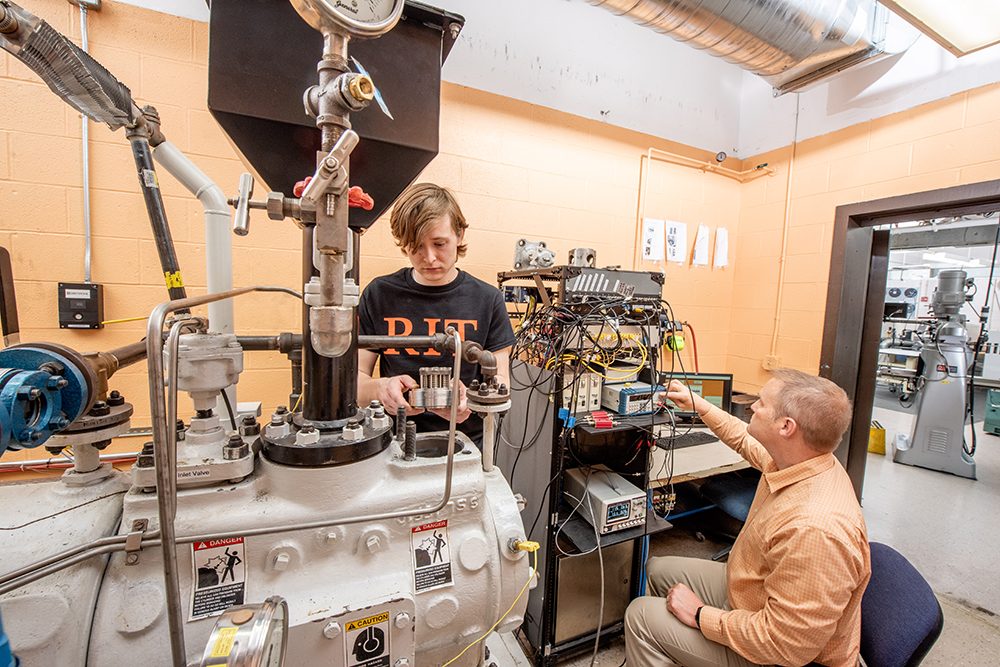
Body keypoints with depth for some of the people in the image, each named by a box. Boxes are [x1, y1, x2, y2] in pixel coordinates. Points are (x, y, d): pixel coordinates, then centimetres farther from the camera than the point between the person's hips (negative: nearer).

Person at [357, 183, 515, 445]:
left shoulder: (487, 299, 1)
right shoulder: (378, 295, 3)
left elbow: (499, 380, 3)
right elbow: (353, 376, 5)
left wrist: (471, 399, -19)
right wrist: (380, 388, -18)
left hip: (467, 443, 0)